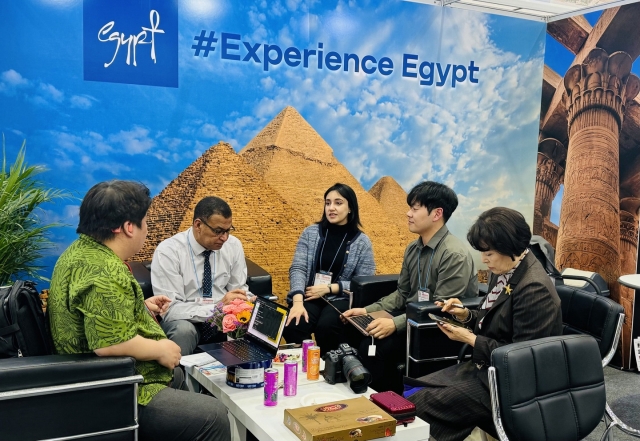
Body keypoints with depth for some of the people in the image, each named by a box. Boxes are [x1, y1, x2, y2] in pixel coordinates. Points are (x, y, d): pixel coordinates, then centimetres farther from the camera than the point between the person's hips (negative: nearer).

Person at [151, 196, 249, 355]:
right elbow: (169, 309, -20)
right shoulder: (168, 251, -16)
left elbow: (239, 291, 5)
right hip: (185, 320, -3)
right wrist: (217, 307, -32)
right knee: (183, 330, -35)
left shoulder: (234, 245, -3)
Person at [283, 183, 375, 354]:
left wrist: (329, 288, -12)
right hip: (309, 296, 1)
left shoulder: (362, 242, 2)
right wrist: (298, 302, -21)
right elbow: (297, 268, -4)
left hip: (341, 299, -1)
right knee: (293, 326, -29)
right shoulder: (310, 233, 5)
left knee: (326, 326, -32)